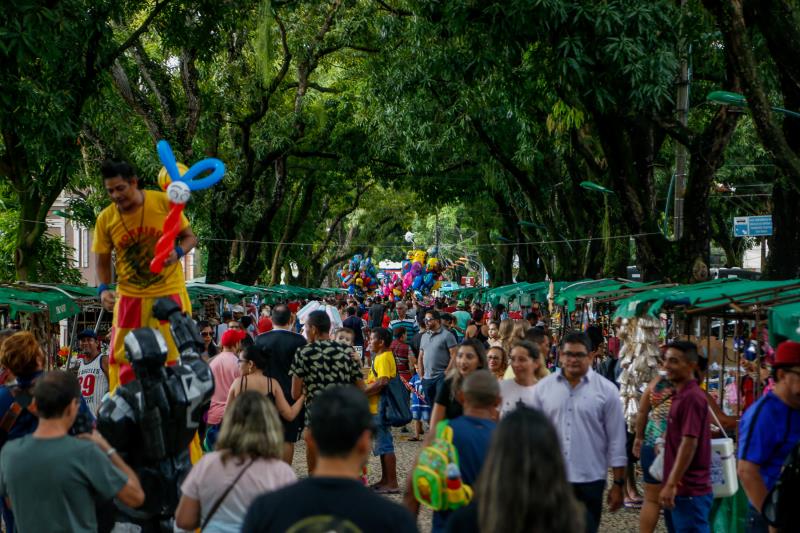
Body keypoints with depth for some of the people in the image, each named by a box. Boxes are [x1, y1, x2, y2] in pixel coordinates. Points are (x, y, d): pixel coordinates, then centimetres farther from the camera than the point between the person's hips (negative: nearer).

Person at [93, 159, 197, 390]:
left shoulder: (165, 203, -10)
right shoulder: (105, 219, -5)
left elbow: (190, 237, -1)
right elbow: (102, 261, 5)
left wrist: (178, 252, -22)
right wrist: (103, 289, -13)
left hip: (169, 292, -2)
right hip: (129, 296, 2)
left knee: (177, 353, 2)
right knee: (120, 356, 3)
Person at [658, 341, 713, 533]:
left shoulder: (691, 397, -17)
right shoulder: (682, 394, 14)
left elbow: (689, 443, -22)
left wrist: (671, 484, -22)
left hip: (689, 490, -10)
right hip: (684, 488, 10)